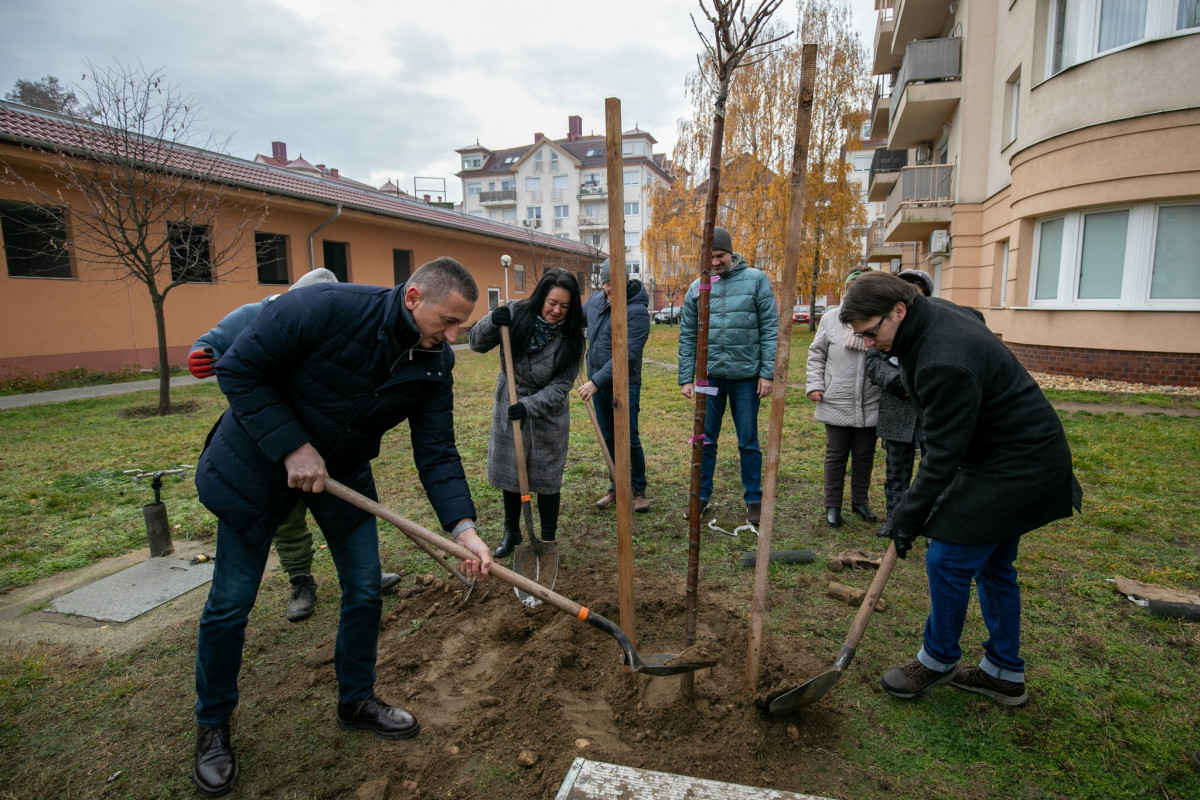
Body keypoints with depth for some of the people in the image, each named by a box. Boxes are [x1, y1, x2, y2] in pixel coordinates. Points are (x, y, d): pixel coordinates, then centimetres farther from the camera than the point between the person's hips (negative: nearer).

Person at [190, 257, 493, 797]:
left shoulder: (434, 363, -14)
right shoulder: (328, 308, -30)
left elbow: (436, 453, -14)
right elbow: (238, 370, -22)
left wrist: (463, 526, -26)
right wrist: (293, 447, -27)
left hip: (343, 469, 5)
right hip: (258, 461, -4)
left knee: (365, 591, 6)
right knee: (231, 602, 6)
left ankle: (356, 700, 31)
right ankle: (212, 725, 31)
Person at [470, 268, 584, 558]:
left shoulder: (569, 337, -15)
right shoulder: (517, 315, -13)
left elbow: (560, 386, -16)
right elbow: (477, 344, -5)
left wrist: (529, 406, -29)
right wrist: (491, 322, -25)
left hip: (547, 416, -2)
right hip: (508, 410, 2)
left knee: (546, 480, 6)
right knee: (509, 474, 15)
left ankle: (548, 539, 26)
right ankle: (511, 533, 36)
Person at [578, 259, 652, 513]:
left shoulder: (637, 311, -19)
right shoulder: (595, 299, 4)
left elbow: (626, 354, -26)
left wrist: (596, 381, -29)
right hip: (598, 383, 7)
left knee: (629, 439, -2)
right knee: (609, 439, 14)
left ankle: (639, 490, 16)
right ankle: (617, 488, 27)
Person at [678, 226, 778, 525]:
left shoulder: (756, 280, -2)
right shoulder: (697, 288, 5)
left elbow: (770, 329, -4)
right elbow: (687, 337, 7)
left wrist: (768, 373, -10)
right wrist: (686, 378, 2)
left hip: (746, 375, -2)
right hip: (710, 375, 2)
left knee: (748, 442, 8)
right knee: (705, 440, 10)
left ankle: (753, 499, 22)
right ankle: (702, 496, 24)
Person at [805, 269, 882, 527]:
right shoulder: (831, 318, -1)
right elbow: (816, 354, 5)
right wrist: (814, 385, -3)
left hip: (870, 405, 1)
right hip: (836, 403, 0)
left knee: (864, 455, 15)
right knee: (836, 455, 10)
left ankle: (860, 500, 33)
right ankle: (832, 505, 22)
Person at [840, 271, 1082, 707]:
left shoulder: (945, 362, -31)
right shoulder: (934, 311, 0)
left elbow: (943, 454, -26)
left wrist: (908, 516, -16)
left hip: (1014, 467, -11)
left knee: (948, 559, -4)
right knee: (993, 564, 17)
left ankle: (938, 660, 18)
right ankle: (1005, 672, 31)